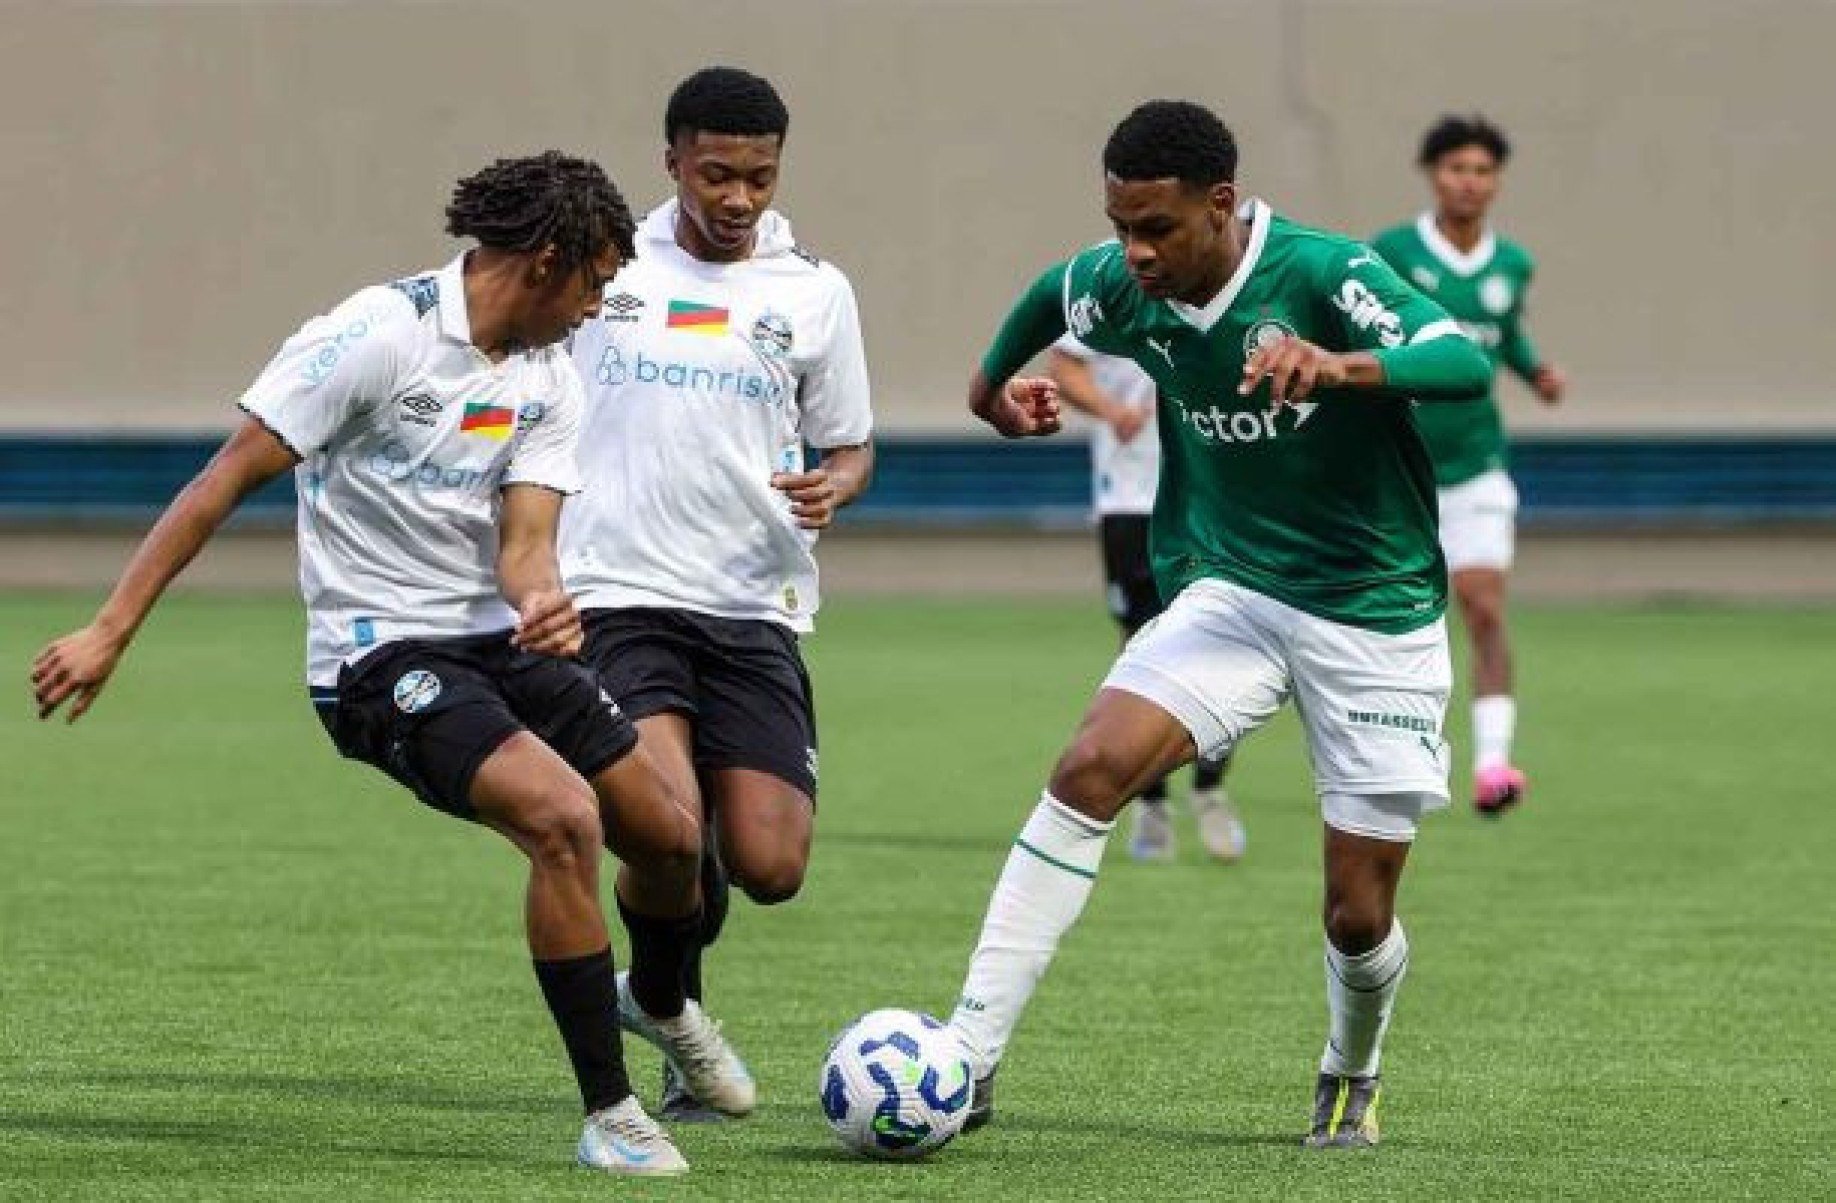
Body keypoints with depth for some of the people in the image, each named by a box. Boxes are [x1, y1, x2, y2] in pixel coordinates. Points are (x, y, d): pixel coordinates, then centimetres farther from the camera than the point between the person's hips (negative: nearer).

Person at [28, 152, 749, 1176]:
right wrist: (111, 633, -17)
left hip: (497, 639, 8)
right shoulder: (382, 334, -17)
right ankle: (608, 1113, -15)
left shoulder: (549, 382, 5)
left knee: (672, 835, 8)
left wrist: (544, 603, -29)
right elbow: (227, 479, -15)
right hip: (382, 657, -7)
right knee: (565, 817, -27)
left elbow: (523, 544, -4)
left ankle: (665, 1003, 44)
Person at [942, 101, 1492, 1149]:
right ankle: (968, 1060, -24)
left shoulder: (1321, 274, -21)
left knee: (1360, 916, 0)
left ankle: (1352, 1079, 36)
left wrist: (1339, 366, -51)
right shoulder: (1124, 289, -6)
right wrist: (996, 380, 36)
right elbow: (1054, 295, 19)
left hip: (1378, 614, -3)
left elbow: (1467, 364, -34)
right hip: (1232, 591, 3)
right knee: (1093, 766, -23)